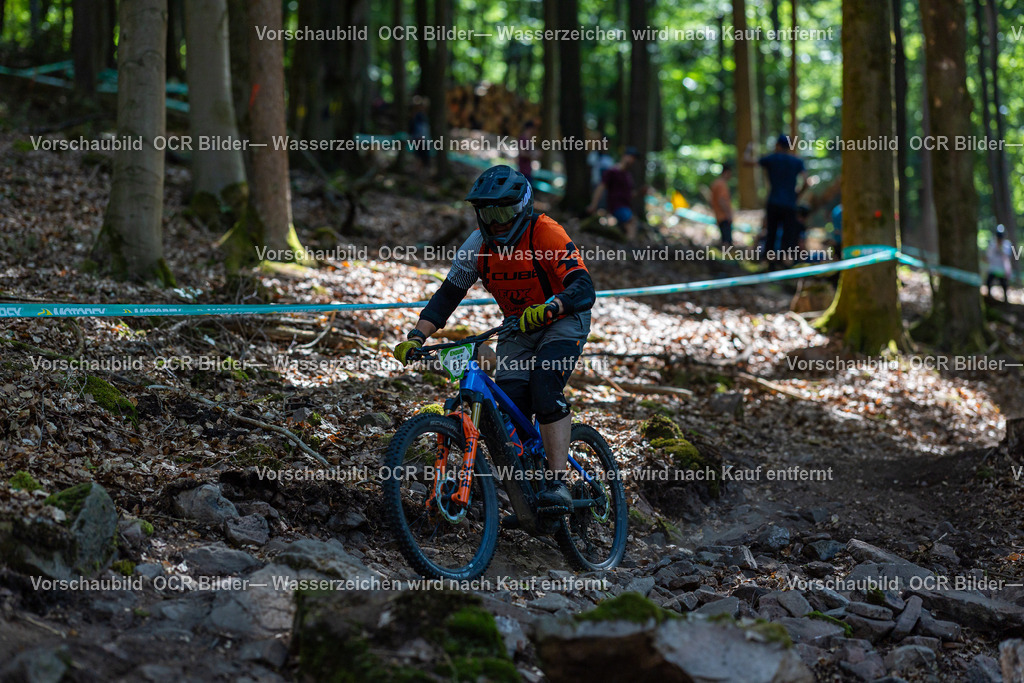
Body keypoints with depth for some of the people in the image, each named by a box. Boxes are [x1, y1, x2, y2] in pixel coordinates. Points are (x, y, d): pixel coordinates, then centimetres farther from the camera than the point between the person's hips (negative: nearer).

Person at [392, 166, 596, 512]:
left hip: (563, 321, -5)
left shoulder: (547, 234, -25)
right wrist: (416, 336, -22)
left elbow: (584, 291, -35)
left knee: (545, 388, -29)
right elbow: (447, 295, -7)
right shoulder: (478, 245, -11)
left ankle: (558, 485, -28)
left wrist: (547, 308, -55)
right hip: (518, 330, 5)